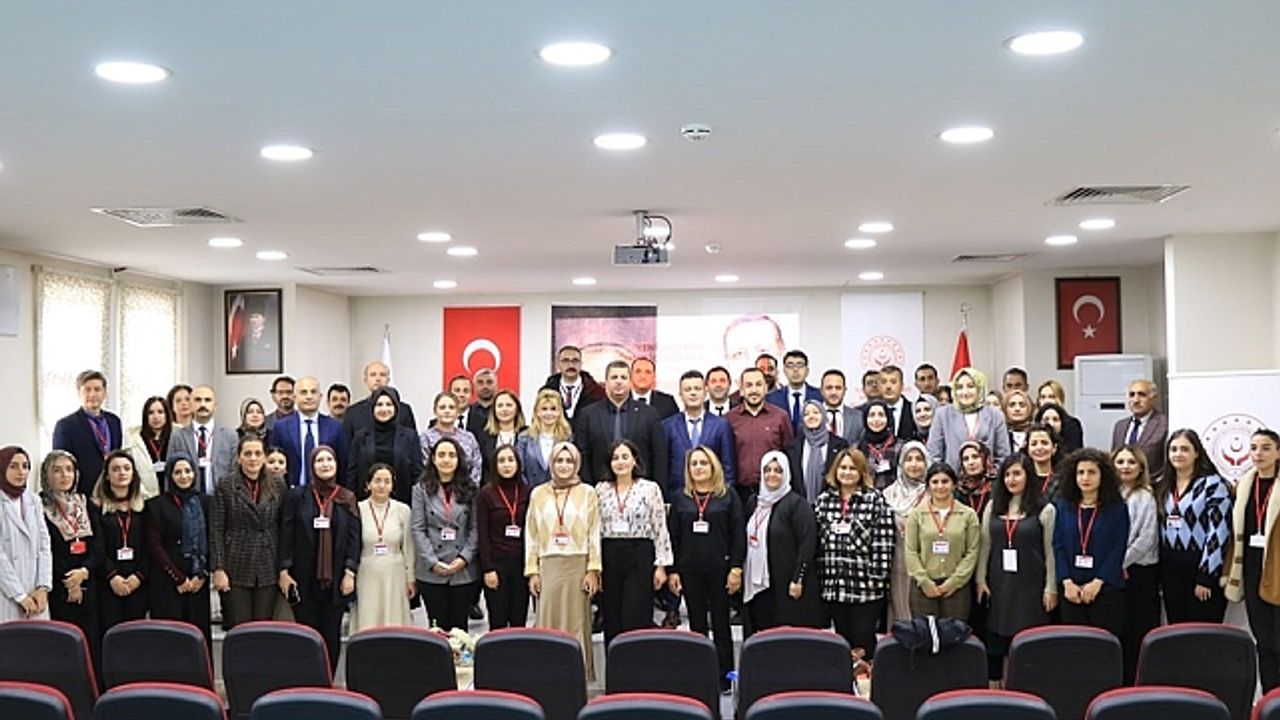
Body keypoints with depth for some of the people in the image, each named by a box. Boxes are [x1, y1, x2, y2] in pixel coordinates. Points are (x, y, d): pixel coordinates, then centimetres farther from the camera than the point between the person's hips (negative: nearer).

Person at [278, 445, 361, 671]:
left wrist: (350, 572, -4)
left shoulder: (347, 499, 6)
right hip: (304, 578, -1)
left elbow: (354, 538, 3)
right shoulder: (296, 496, 2)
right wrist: (284, 571, -5)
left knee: (332, 635, 4)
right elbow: (286, 535, 0)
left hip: (336, 580, 1)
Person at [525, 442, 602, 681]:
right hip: (548, 566, 1)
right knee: (548, 622, -1)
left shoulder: (587, 493, 6)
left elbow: (594, 534, 2)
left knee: (576, 622, 0)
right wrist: (532, 571, 3)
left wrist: (593, 570, -5)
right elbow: (531, 536, 10)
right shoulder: (538, 494, 11)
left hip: (578, 565, -1)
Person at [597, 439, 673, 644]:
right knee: (612, 622, 5)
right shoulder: (601, 490, 8)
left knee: (636, 620, -7)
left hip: (640, 556, -3)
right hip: (609, 557, 3)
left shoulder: (650, 489, 0)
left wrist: (661, 565, -6)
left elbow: (660, 529, -1)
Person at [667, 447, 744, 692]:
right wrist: (672, 571, 0)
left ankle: (724, 678, 12)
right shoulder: (681, 499, 6)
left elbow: (738, 534, -3)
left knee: (721, 625, 6)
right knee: (696, 625, 9)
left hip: (720, 569, -2)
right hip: (690, 570, 2)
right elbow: (672, 536, 5)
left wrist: (736, 569, -9)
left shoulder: (728, 496, 0)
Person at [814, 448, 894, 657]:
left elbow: (884, 542, -8)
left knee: (863, 640, 0)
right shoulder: (824, 500, 8)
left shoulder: (875, 500, -5)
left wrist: (878, 575, -12)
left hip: (866, 585, -4)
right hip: (833, 584, 4)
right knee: (842, 638, 11)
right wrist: (818, 575, 6)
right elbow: (816, 540, 9)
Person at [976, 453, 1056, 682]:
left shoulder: (1045, 510, -2)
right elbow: (984, 546, 10)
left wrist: (1051, 588, -4)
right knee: (996, 638, 4)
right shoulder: (993, 507, 9)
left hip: (1030, 586, -3)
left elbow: (1050, 551, -2)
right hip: (998, 585, 3)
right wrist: (980, 579, 6)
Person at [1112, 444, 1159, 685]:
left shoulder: (1145, 497, -5)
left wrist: (1122, 562, -10)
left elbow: (1147, 538, -10)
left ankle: (1136, 681, 4)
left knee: (1138, 629, -2)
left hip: (1139, 572, -5)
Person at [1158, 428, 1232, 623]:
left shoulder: (1213, 484, -8)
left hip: (1201, 567, -6)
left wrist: (1205, 577, -16)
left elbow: (1218, 532, -13)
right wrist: (1159, 576, 10)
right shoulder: (1165, 487, 12)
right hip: (1170, 569, 6)